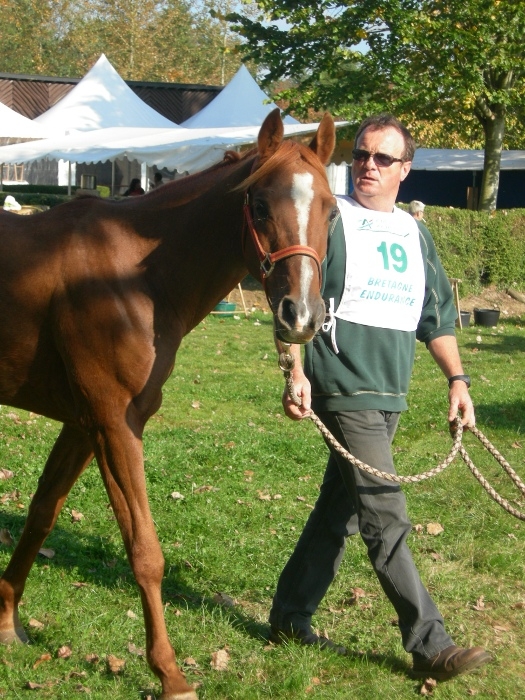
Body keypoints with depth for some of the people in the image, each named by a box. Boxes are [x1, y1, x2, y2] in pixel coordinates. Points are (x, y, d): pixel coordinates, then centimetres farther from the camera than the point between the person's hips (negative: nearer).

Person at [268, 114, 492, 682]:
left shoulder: (415, 235, 15)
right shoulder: (329, 220, -4)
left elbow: (437, 316, 20)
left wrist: (457, 379, 13)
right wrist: (296, 371, -19)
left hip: (390, 398, 7)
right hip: (342, 391, -7)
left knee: (338, 512, 13)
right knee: (387, 521, -7)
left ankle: (290, 618, 26)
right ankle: (429, 645, -2)